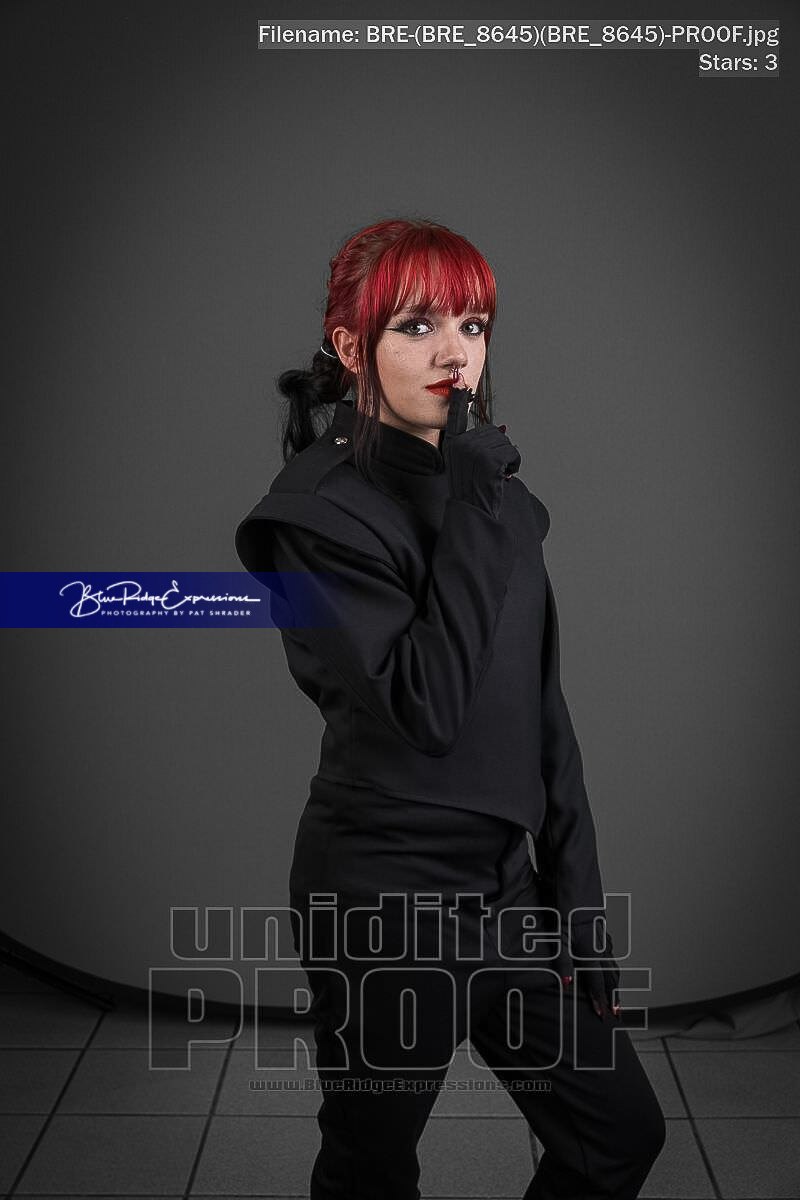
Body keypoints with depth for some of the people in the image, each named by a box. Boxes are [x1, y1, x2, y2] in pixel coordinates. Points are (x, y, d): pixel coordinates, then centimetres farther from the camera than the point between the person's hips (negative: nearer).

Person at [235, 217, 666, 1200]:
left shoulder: (497, 492, 7)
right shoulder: (318, 509, -14)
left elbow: (542, 710, 8)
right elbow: (425, 707, -25)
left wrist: (577, 903, 7)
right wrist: (471, 510, -23)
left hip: (502, 884, 7)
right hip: (382, 896, -7)